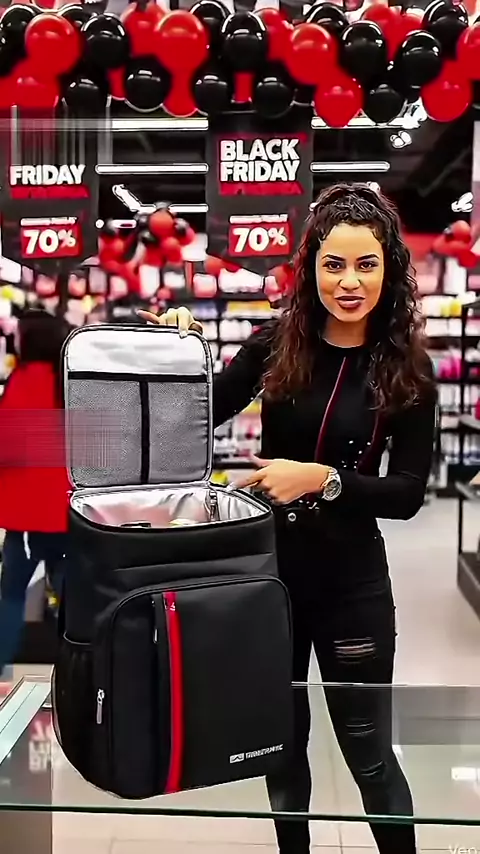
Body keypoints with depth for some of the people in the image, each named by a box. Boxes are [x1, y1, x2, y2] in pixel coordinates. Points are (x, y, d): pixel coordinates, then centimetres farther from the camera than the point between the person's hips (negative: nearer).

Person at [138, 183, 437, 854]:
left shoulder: (407, 369, -8)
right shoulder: (277, 345, -4)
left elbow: (407, 494, -10)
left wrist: (322, 478, -24)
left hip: (350, 577, -2)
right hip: (268, 565, 3)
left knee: (367, 749, 10)